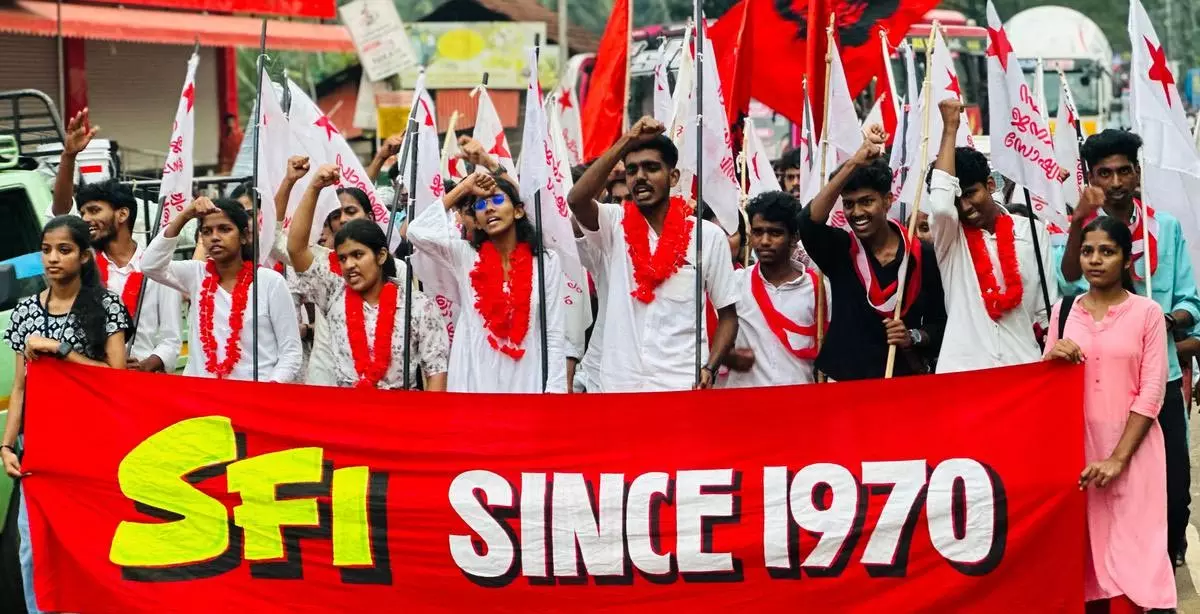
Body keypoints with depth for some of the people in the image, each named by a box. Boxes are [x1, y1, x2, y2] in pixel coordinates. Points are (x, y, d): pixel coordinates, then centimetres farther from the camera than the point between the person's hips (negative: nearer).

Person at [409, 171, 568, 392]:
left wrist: (554, 389, -6)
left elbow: (554, 334, 3)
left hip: (527, 382, -1)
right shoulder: (465, 256, 6)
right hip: (475, 381, 1)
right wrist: (463, 189, -2)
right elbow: (417, 232, -8)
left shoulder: (546, 262, 3)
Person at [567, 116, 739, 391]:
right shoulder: (614, 226, 6)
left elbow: (727, 314, 8)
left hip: (682, 386, -1)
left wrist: (709, 369, -8)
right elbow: (577, 200, -15)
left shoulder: (708, 236, 4)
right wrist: (626, 142, -15)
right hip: (620, 386, 1)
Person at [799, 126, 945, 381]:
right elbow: (809, 221, -21)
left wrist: (913, 338, -16)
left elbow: (939, 323, 5)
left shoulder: (921, 255, 0)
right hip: (844, 380, 0)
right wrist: (852, 165, -25)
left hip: (904, 379, 0)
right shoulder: (839, 249, 0)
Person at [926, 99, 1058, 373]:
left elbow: (1047, 308, 11)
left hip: (1023, 364, 1)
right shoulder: (949, 237, 7)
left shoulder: (1032, 232, 10)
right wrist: (950, 128, -8)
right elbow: (940, 203, -15)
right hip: (962, 369, -1)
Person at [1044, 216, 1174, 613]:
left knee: (1126, 552, -8)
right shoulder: (1064, 311, 8)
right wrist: (1052, 357, -9)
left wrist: (1117, 458, -14)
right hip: (1078, 445, 3)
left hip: (1132, 448, -3)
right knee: (1084, 548, 1)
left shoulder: (1147, 313, -3)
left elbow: (1151, 393, -7)